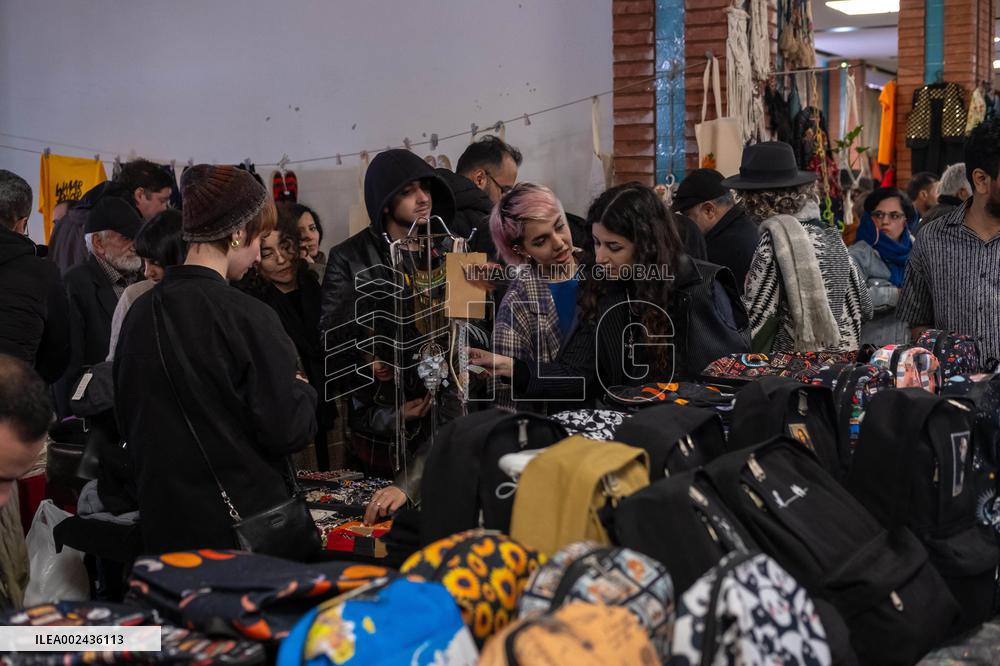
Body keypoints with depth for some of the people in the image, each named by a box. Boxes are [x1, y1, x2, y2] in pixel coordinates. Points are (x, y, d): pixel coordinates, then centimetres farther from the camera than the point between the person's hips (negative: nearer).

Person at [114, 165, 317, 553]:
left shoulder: (140, 313, 0)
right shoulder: (249, 318, -18)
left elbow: (127, 419, 11)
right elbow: (287, 431, -15)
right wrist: (302, 390, 4)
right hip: (242, 518, -6)